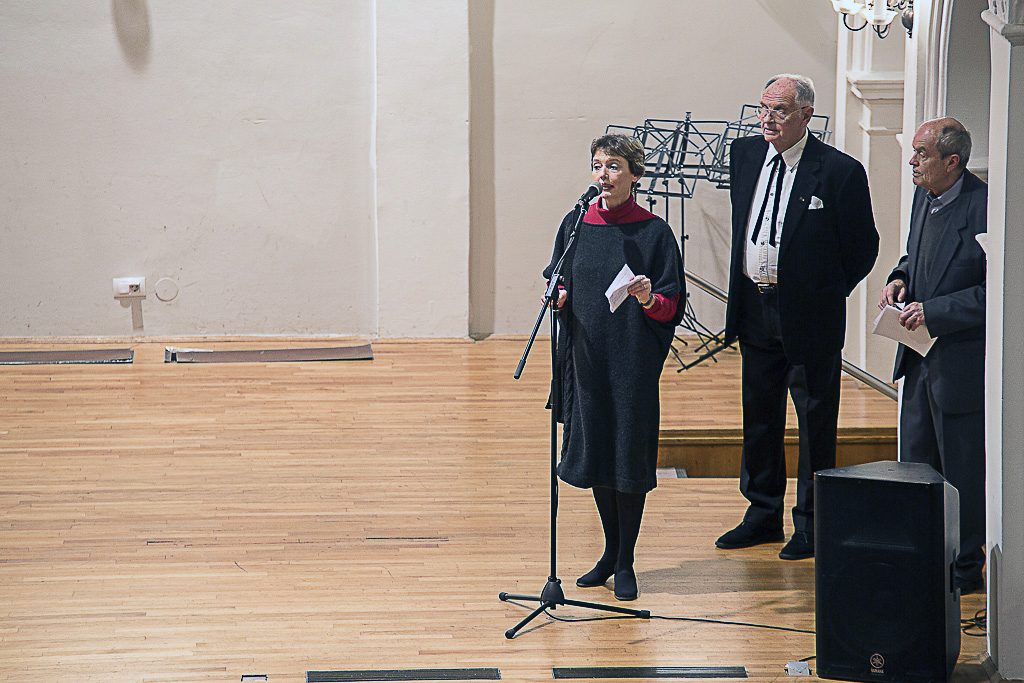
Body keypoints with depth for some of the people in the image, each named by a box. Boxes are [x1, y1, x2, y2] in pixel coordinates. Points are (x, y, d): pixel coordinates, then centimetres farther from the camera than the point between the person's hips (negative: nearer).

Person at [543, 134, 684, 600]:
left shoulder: (654, 232, -5)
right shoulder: (575, 225, 5)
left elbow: (671, 308, -5)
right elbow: (558, 285, 17)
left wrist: (649, 299, -25)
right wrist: (558, 298, -5)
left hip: (633, 361, -4)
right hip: (586, 356, 4)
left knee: (629, 457, -1)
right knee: (595, 452, 10)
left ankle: (625, 563, 9)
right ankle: (611, 552, 26)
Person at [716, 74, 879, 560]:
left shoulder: (840, 172, -14)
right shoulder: (744, 155, 3)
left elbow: (863, 247, -5)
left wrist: (822, 294, 0)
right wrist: (745, 285, 15)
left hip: (809, 315, -6)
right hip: (754, 310, 6)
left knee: (815, 420, 4)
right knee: (759, 415, 15)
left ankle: (811, 524, 14)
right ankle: (763, 514, 28)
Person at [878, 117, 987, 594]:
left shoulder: (986, 207, -20)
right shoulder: (924, 198, 7)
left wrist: (935, 311, -22)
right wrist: (901, 278, 3)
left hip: (962, 362, -8)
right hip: (921, 357, 8)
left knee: (962, 471, 4)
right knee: (914, 464, 15)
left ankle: (965, 568, 16)